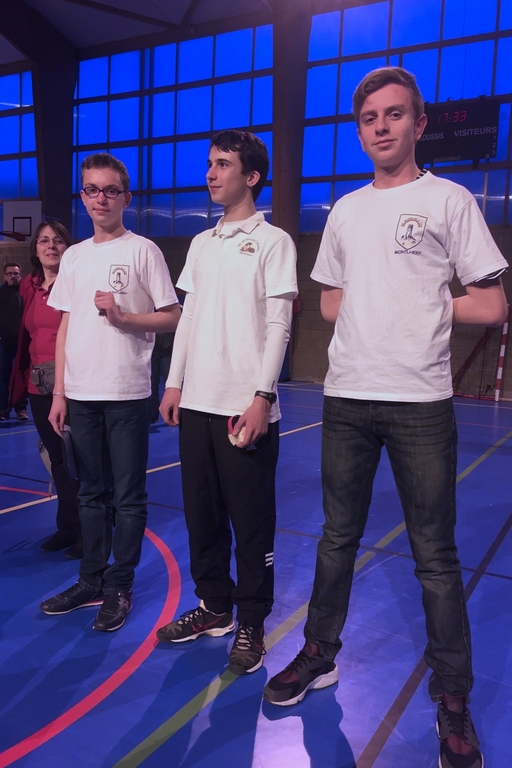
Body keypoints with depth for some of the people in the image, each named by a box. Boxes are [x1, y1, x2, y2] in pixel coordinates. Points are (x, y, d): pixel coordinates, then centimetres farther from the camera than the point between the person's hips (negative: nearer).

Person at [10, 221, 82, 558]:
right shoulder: (28, 286, 12)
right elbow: (25, 336, 19)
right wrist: (23, 376, 14)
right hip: (39, 388, 7)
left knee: (75, 461, -2)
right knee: (57, 459, 15)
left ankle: (85, 533, 13)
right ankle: (67, 528, 28)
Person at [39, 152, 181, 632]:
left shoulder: (143, 251, -2)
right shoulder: (73, 256, 13)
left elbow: (172, 317, -2)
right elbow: (65, 326, 13)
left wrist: (122, 317, -17)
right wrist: (59, 392, 9)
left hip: (126, 393, -5)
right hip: (80, 394, 5)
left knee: (128, 497, 3)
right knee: (91, 494, 15)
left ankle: (119, 587, 17)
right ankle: (91, 581, 28)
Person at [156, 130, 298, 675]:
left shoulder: (273, 241, -1)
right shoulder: (201, 244, 17)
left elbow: (278, 326, -7)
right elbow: (187, 317, 17)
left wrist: (261, 397, -15)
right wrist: (174, 383, 11)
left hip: (245, 405, -6)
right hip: (196, 402, 6)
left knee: (251, 519, 1)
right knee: (201, 512, 13)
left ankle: (251, 624, 17)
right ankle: (214, 606, 30)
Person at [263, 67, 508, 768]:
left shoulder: (449, 200, 1)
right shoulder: (345, 210, 14)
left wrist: (423, 307, -1)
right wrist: (395, 308, 4)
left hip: (420, 402, -4)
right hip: (347, 396, 5)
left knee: (436, 557, 3)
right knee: (338, 539, 15)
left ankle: (452, 698, 20)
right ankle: (320, 657, 32)